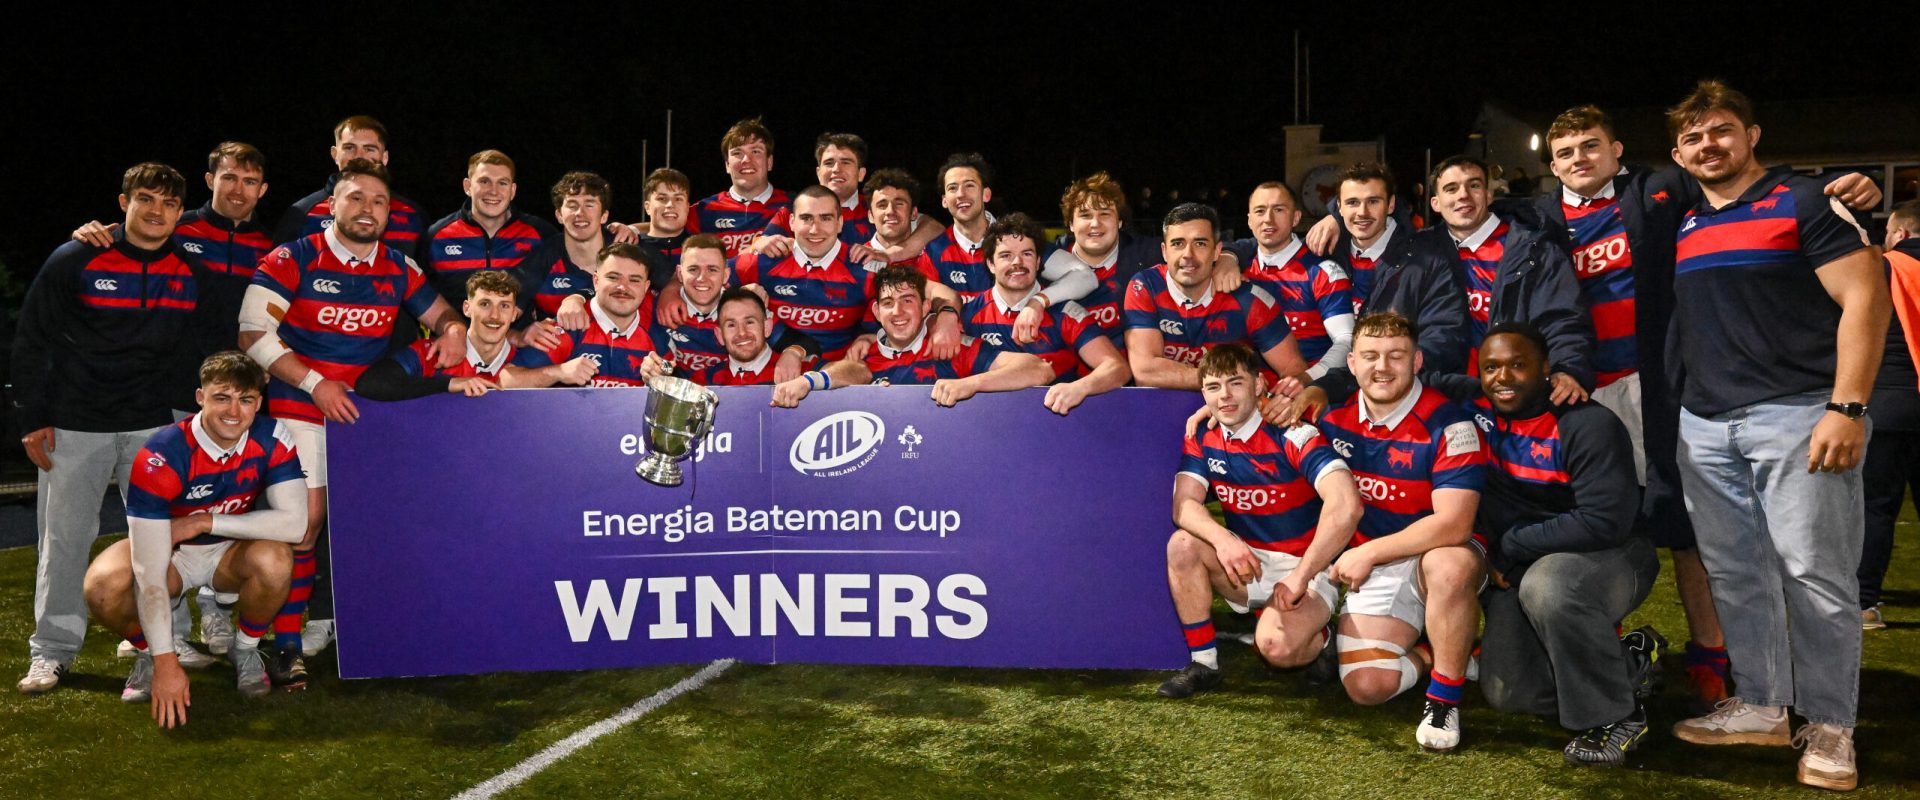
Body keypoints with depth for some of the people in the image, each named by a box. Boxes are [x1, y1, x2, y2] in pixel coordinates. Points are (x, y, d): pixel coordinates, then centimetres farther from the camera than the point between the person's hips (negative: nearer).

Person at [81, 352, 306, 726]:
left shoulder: (271, 438, -20)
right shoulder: (162, 457, -28)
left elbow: (295, 522, -26)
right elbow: (149, 573, -30)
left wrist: (205, 522, -28)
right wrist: (165, 663, -33)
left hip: (231, 551, 1)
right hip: (168, 552, -1)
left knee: (274, 560, -33)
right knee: (103, 586, -31)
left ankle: (246, 648, -2)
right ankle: (149, 653, 3)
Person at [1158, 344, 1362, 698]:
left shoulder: (1293, 435, -18)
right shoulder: (1202, 440, 0)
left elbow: (1345, 506, -31)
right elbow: (1185, 505, -12)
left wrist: (1301, 577, -28)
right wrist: (1222, 540, -35)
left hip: (1306, 565, -5)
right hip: (1247, 562, 5)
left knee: (1276, 646, -32)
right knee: (1182, 544, -23)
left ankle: (1320, 638, 7)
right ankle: (1203, 662, -10)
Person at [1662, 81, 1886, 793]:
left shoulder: (1805, 202, -1)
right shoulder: (1683, 227, 15)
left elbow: (1864, 298, -7)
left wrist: (1848, 407, -16)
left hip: (1796, 414, -5)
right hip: (1704, 426, 6)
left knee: (1815, 575, -3)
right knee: (1735, 575, 9)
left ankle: (1830, 727, 9)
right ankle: (1761, 707, 20)